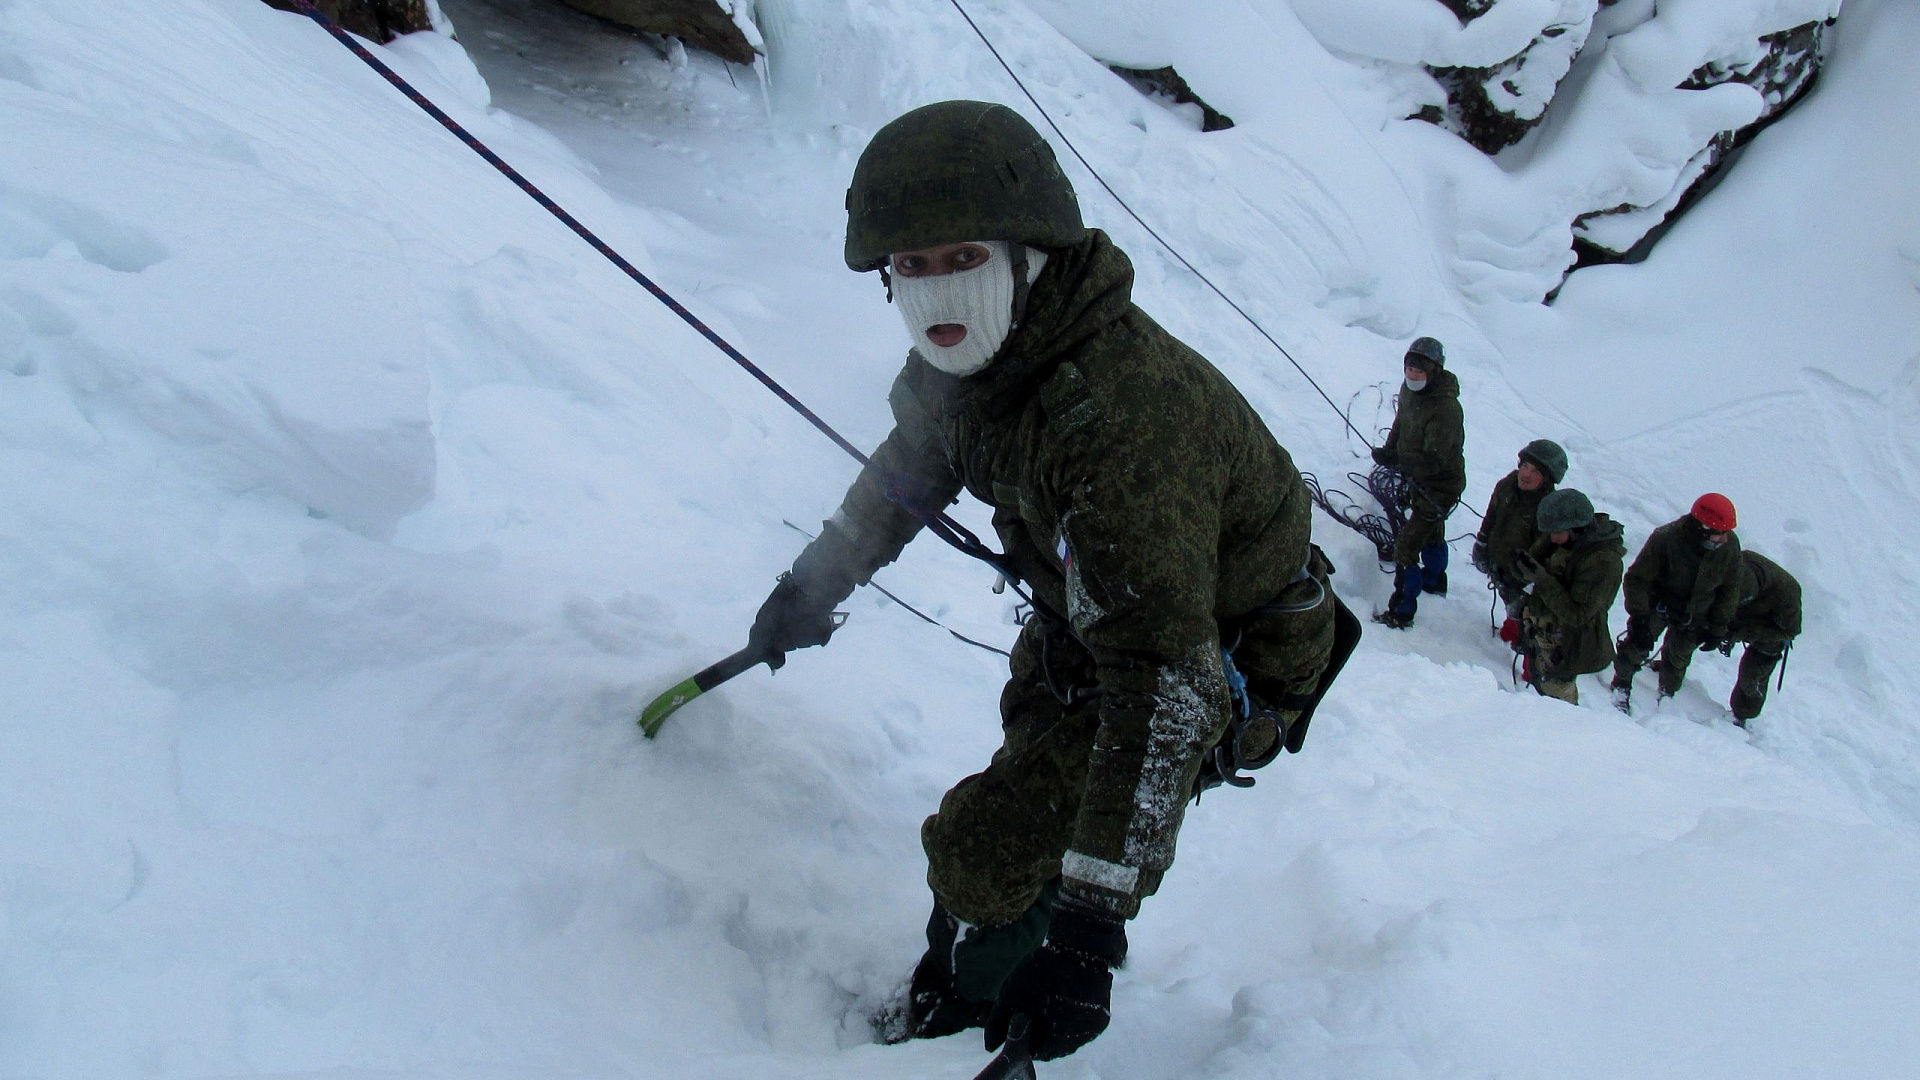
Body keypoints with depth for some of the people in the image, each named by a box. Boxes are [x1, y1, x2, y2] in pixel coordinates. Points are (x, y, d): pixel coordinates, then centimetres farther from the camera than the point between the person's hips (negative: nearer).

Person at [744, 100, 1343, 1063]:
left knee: (989, 850, -14)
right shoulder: (972, 348, -15)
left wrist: (1093, 920, -45)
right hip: (1088, 614, 9)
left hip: (1222, 658, -9)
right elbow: (913, 462, 10)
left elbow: (1165, 688, -44)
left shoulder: (1123, 422, -42)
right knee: (1034, 752, 28)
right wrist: (816, 581, 17)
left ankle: (951, 1025, 16)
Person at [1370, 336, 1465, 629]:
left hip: (1439, 487, -9)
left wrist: (1395, 460, -44)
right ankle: (1435, 581, 55)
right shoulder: (1410, 390, -8)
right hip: (1418, 479, 9)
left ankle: (1402, 612, -3)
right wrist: (1390, 451, -7)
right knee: (1432, 534, 32)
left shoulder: (1446, 408, -33)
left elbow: (1433, 460, -37)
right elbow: (1401, 423, 9)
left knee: (1406, 547, -11)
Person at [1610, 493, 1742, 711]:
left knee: (1678, 657, 14)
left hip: (1695, 617, 3)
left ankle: (1667, 695, 39)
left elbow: (1730, 590, -5)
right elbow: (1637, 579, -22)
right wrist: (1639, 617, -27)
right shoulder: (1666, 539, -33)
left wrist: (1718, 627, -4)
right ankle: (1621, 686, 16)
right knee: (1638, 644, -9)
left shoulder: (1730, 545, -21)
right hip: (1658, 603, -3)